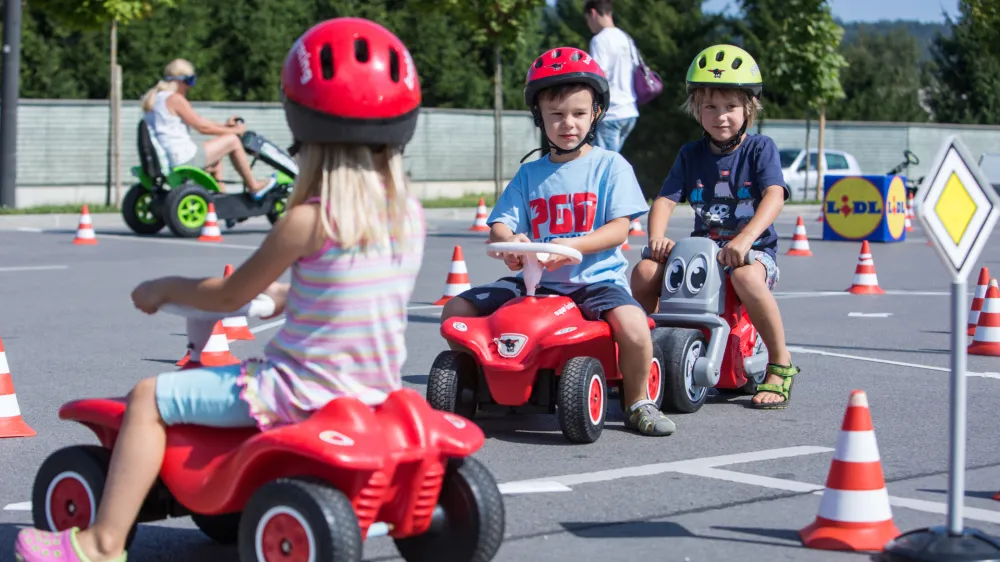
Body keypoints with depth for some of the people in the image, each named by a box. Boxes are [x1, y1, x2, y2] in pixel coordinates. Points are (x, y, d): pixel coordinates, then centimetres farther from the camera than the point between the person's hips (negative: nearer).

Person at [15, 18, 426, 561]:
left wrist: (164, 288, 13)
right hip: (375, 388, 7)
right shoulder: (411, 216, 1)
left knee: (150, 398, 2)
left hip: (303, 390, -7)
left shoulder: (309, 220, -18)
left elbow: (230, 295, -5)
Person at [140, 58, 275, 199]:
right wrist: (233, 130, 1)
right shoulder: (175, 99, -15)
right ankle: (253, 186, 12)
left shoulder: (153, 99, 15)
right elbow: (202, 127, -12)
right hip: (183, 159, -10)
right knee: (232, 140, 0)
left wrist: (223, 126, 16)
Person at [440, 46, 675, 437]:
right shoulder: (529, 175, 13)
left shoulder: (610, 166, 4)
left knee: (632, 324, -35)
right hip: (535, 282, 4)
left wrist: (571, 247, -24)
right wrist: (508, 242, -21)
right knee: (456, 311, -10)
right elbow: (499, 225, 5)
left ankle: (638, 403, -8)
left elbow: (618, 229, -7)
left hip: (597, 278, -4)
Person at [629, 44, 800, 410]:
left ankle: (780, 365, -20)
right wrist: (657, 238, -21)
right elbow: (665, 200, 2)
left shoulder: (760, 149, -2)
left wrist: (745, 238, -34)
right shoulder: (691, 155, 10)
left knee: (746, 277, -39)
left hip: (754, 250, -4)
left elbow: (774, 196, -18)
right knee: (645, 272, -19)